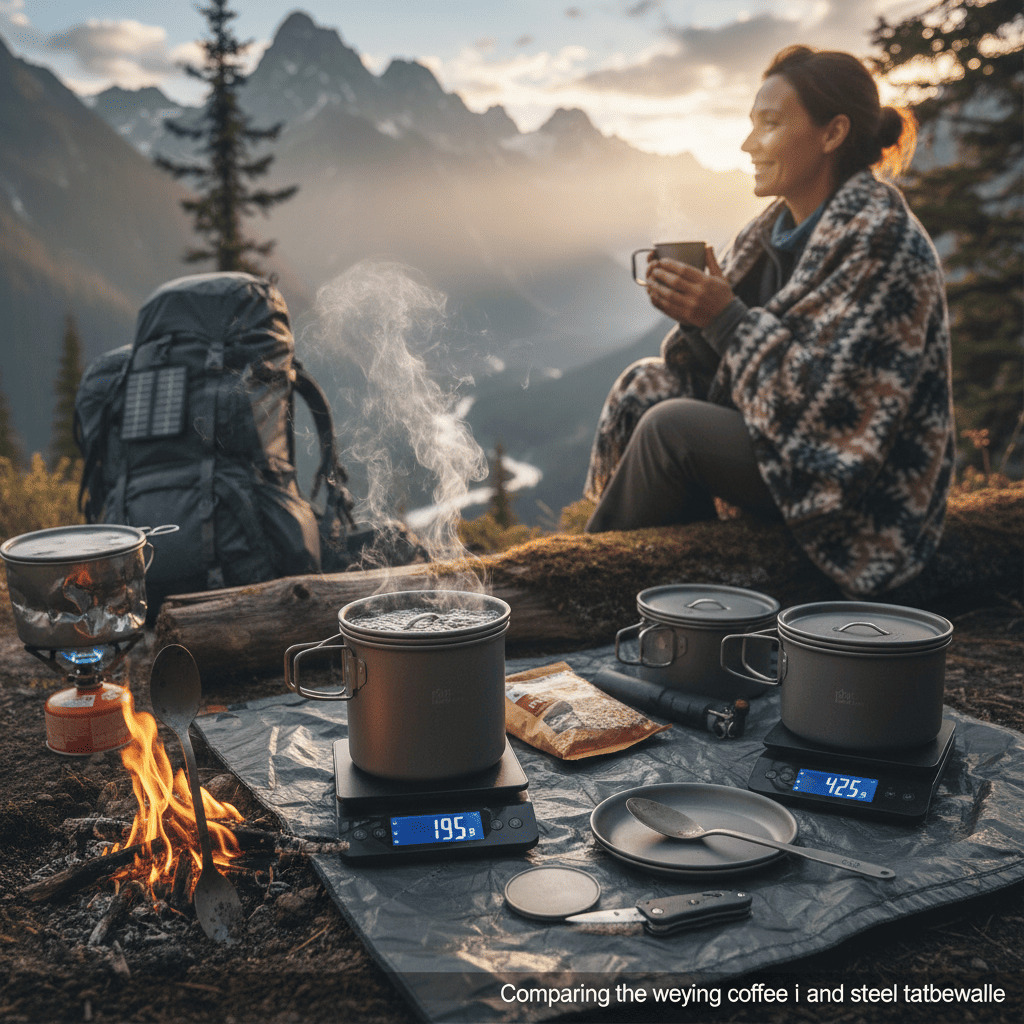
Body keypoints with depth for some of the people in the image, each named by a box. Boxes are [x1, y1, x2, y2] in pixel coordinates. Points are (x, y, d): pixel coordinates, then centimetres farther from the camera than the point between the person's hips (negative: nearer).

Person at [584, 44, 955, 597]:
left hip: (865, 497, -9)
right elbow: (718, 372, 9)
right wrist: (695, 315, -11)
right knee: (645, 384, 2)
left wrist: (726, 318, -25)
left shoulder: (881, 239, -19)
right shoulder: (775, 229, 6)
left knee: (669, 427, -23)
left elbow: (825, 398, -26)